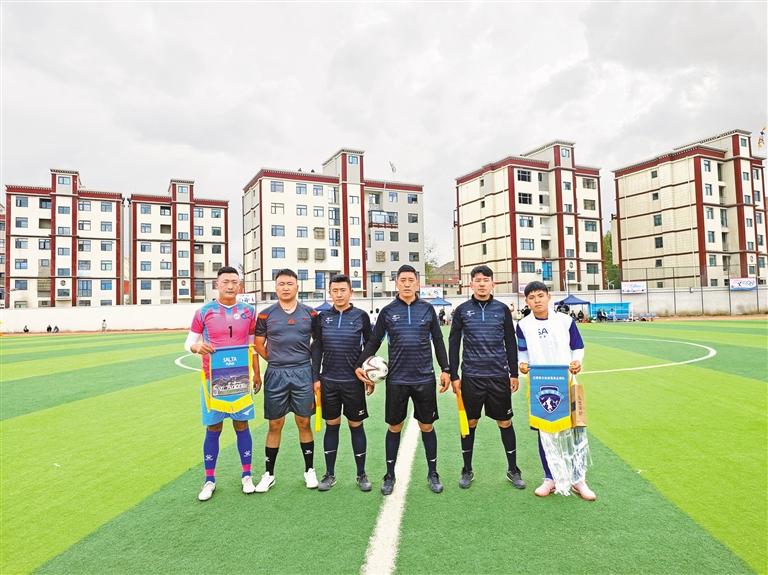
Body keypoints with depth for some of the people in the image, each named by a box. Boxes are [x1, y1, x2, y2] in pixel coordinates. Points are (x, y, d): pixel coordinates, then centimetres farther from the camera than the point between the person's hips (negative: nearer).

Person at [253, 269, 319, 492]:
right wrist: (276, 361, 6)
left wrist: (311, 366, 7)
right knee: (275, 425, 7)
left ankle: (310, 470, 23)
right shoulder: (266, 315, 2)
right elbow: (258, 344, 11)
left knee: (304, 423, 8)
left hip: (303, 374, 0)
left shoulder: (310, 314, 2)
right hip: (275, 375, 0)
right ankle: (269, 474, 21)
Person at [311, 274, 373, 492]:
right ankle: (329, 474, 24)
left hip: (353, 381, -1)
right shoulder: (322, 317, 3)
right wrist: (316, 378, 2)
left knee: (356, 425, 7)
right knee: (331, 425, 11)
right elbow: (316, 349, 6)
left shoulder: (361, 316, -1)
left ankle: (361, 475, 21)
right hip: (328, 381, 2)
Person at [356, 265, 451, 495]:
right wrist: (359, 365, -2)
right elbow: (374, 341, 6)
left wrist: (445, 370, 7)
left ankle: (433, 473, 27)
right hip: (396, 379, 0)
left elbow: (438, 341, 9)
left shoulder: (427, 309, 3)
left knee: (427, 426, 10)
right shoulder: (388, 311, 1)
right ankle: (390, 475, 24)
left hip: (424, 378, 1)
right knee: (394, 427, 9)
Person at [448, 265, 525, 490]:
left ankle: (513, 469, 25)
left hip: (499, 376, 1)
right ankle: (467, 470, 25)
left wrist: (514, 374, 6)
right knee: (469, 423, 9)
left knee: (505, 423, 8)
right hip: (471, 377, 0)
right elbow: (453, 344, 3)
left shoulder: (502, 309, 3)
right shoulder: (462, 310, 1)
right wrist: (454, 376, -1)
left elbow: (511, 343, 8)